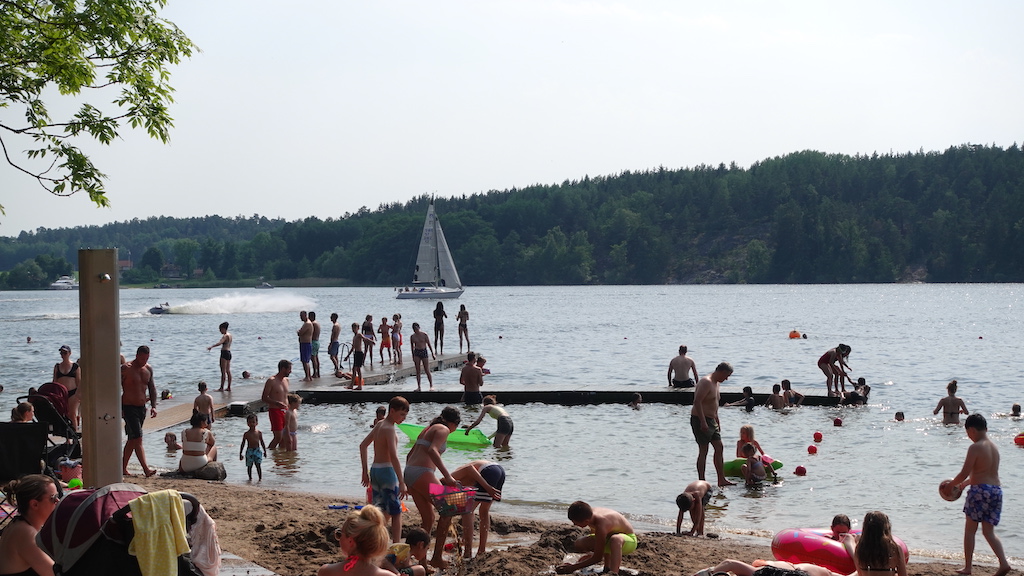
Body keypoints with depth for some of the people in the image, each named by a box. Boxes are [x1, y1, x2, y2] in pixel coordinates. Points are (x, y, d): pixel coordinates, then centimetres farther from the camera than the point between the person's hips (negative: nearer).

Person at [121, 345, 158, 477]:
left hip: (142, 407, 7)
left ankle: (123, 468, 21)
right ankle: (146, 469, -21)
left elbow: (151, 387, 17)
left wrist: (153, 406, 9)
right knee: (138, 438, -14)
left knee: (132, 439, 12)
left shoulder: (148, 369, 8)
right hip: (128, 407, -7)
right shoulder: (126, 369, -11)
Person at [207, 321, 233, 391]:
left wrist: (211, 347, -40)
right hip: (229, 353, 10)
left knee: (223, 371, -7)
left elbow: (219, 343, -32)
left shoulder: (225, 336, -16)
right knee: (228, 371, 12)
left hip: (224, 353, -10)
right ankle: (229, 387, 14)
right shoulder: (230, 335, 13)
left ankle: (221, 388, -6)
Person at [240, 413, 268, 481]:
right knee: (249, 465, 6)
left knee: (258, 465, -6)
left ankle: (260, 478, 0)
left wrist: (265, 451, 14)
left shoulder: (259, 433, 3)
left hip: (257, 450, 0)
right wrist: (240, 453, 2)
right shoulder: (246, 434, -1)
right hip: (249, 451, 0)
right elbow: (243, 444, 4)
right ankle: (250, 478, 21)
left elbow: (262, 443, 12)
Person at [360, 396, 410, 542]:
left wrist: (365, 471, 19)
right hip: (387, 471, -8)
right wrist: (402, 482, -26)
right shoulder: (389, 428, -16)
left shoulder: (379, 425, 11)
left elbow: (363, 445, 18)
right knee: (396, 512, 0)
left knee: (383, 511, 14)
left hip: (374, 470, 8)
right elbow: (393, 456, -25)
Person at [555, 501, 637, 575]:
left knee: (615, 539, -45)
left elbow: (597, 558, -28)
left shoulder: (601, 526, -37)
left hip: (629, 540, -9)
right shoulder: (590, 514, -14)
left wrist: (573, 567, -24)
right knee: (578, 545, -4)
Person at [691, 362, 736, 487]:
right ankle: (701, 482, -1)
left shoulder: (716, 383, 15)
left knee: (719, 448, 9)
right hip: (700, 420, -10)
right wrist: (703, 422, -27)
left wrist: (717, 420, 24)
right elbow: (697, 402, -25)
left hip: (710, 420, 10)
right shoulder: (706, 382, -17)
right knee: (703, 450, -6)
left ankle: (722, 479, 13)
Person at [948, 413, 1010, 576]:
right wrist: (965, 483, 30)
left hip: (980, 490, -7)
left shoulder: (975, 448, -12)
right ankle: (1003, 563, -7)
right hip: (997, 489, 7)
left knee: (970, 530, 7)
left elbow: (964, 474, -13)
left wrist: (951, 484, 6)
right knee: (989, 531, 10)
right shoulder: (994, 447, 13)